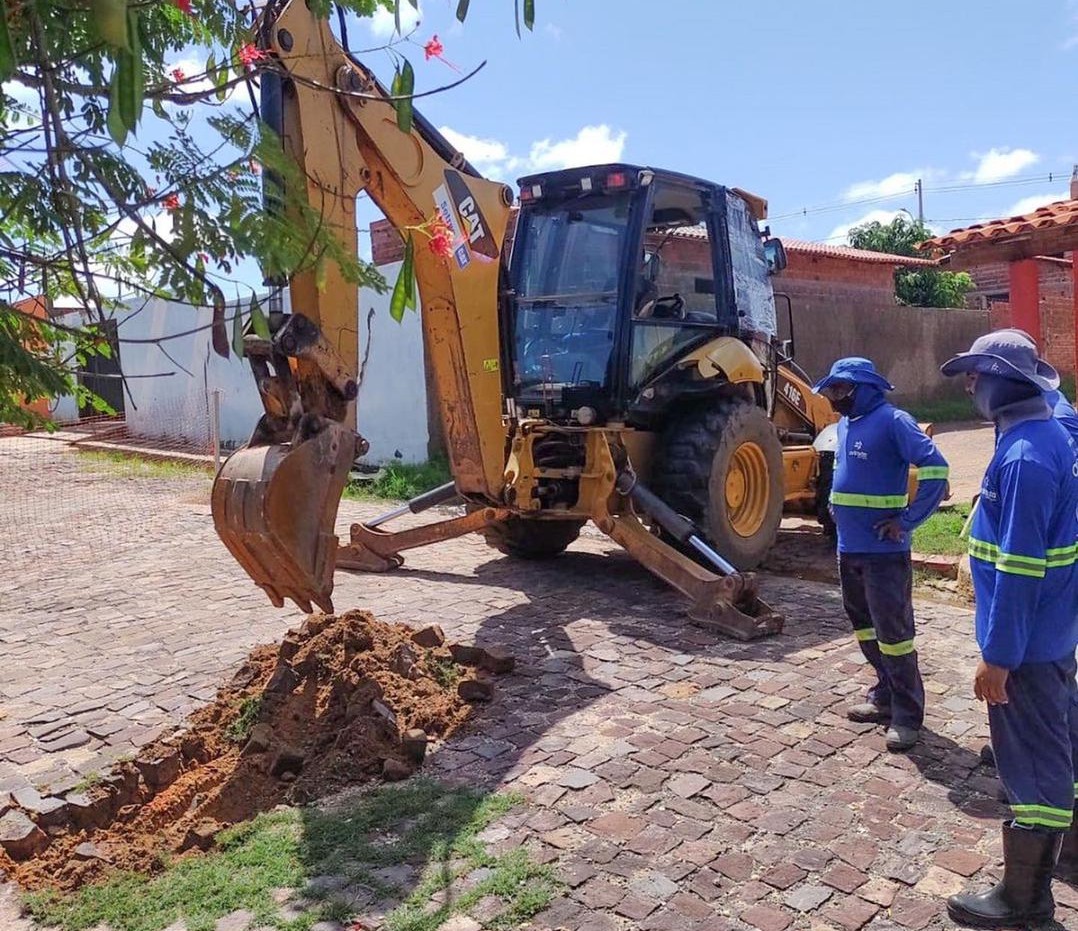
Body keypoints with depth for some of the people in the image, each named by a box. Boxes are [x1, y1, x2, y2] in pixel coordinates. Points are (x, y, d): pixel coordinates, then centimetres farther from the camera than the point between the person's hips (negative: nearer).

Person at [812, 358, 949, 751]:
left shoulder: (892, 421, -14)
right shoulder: (844, 425, 12)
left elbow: (935, 469, -21)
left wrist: (906, 521, -19)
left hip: (883, 550, -9)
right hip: (849, 548, 9)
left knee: (892, 631, -2)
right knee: (864, 626, 17)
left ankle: (907, 715, 9)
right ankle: (884, 696, 32)